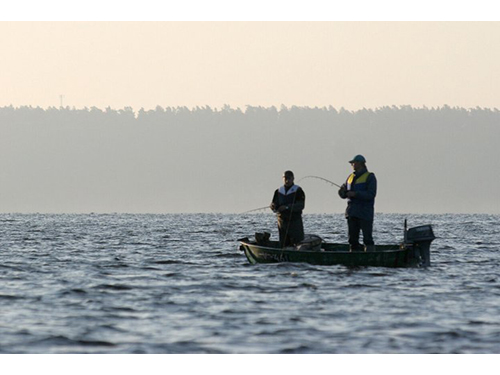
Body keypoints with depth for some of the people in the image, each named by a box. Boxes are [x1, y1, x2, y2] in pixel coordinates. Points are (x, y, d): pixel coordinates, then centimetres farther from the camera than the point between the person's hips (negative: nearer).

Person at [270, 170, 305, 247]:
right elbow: (274, 207, 8)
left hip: (295, 221, -4)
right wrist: (272, 206, -17)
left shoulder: (298, 191, -2)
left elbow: (301, 206, -13)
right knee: (283, 245, 6)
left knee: (298, 244, -9)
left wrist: (287, 207, -25)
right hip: (282, 222, 4)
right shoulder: (279, 191, 12)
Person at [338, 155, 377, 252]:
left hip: (365, 213, -7)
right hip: (352, 213, 7)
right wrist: (342, 191, -6)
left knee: (367, 238, -9)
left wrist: (355, 194, -20)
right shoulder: (351, 177, 18)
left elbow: (371, 195, -13)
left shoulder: (370, 177, -2)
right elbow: (343, 196, 18)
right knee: (353, 238, 5)